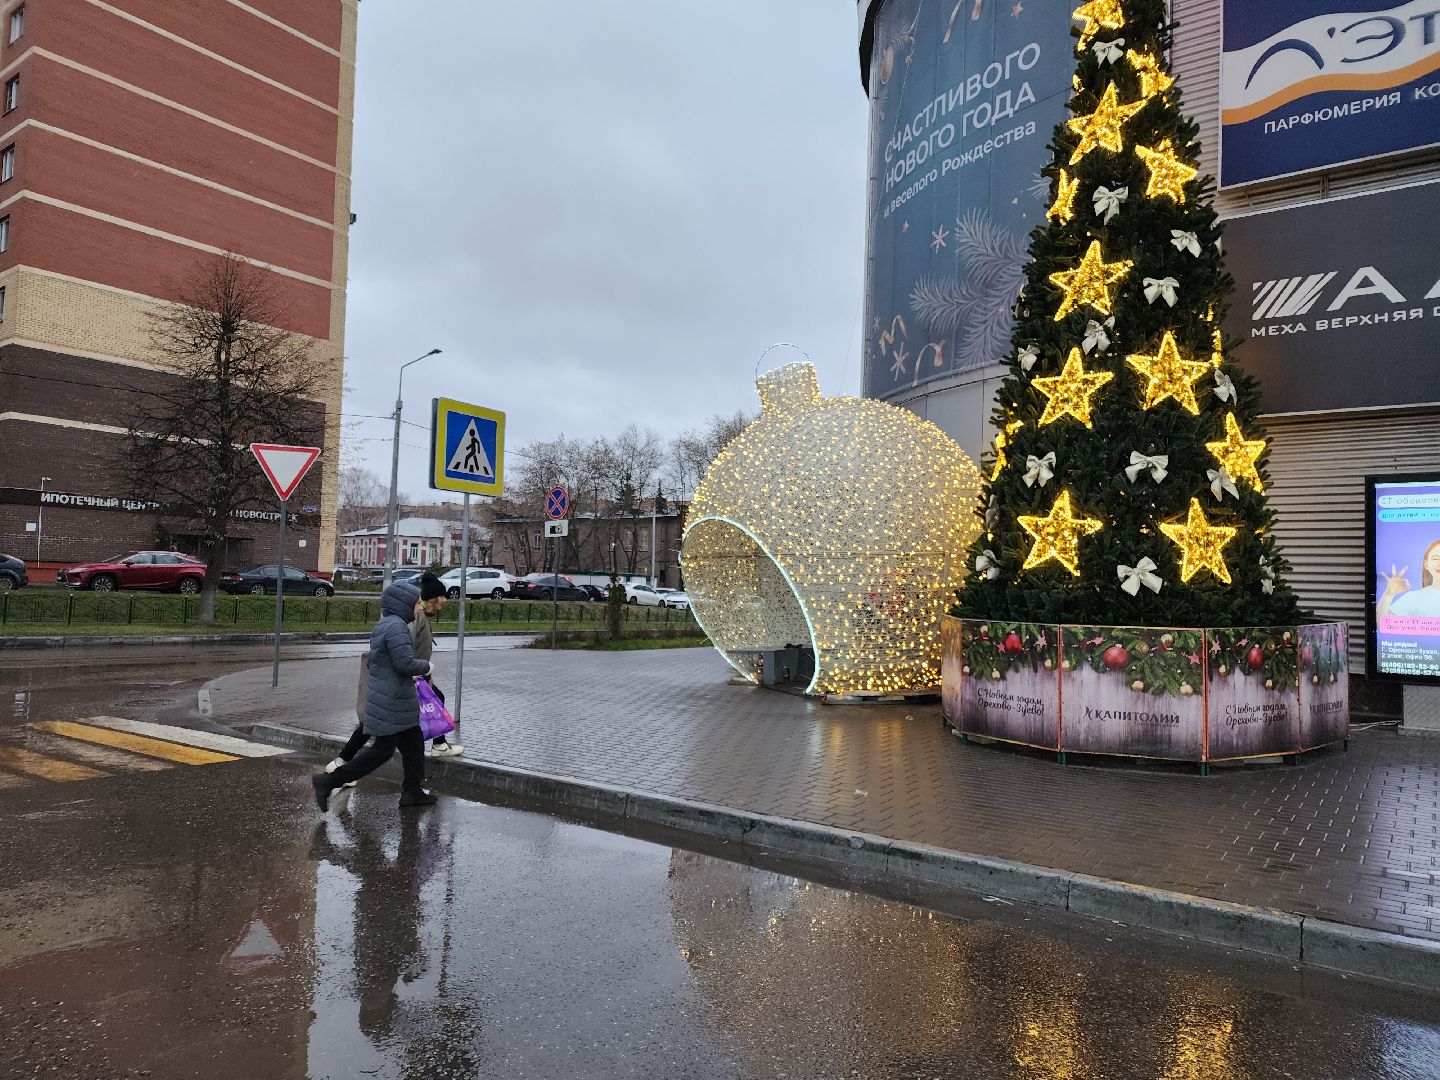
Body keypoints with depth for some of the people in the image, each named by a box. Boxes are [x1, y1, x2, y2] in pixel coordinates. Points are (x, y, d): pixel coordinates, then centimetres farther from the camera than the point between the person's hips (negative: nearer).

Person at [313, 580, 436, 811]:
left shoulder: (383, 626, 13)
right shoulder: (396, 627, -19)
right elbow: (406, 662, -25)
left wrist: (409, 677, 16)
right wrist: (425, 667, -6)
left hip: (394, 701, 11)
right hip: (390, 703, -10)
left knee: (414, 744, 15)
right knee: (382, 750, -2)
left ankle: (412, 792, 23)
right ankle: (328, 782, 4)